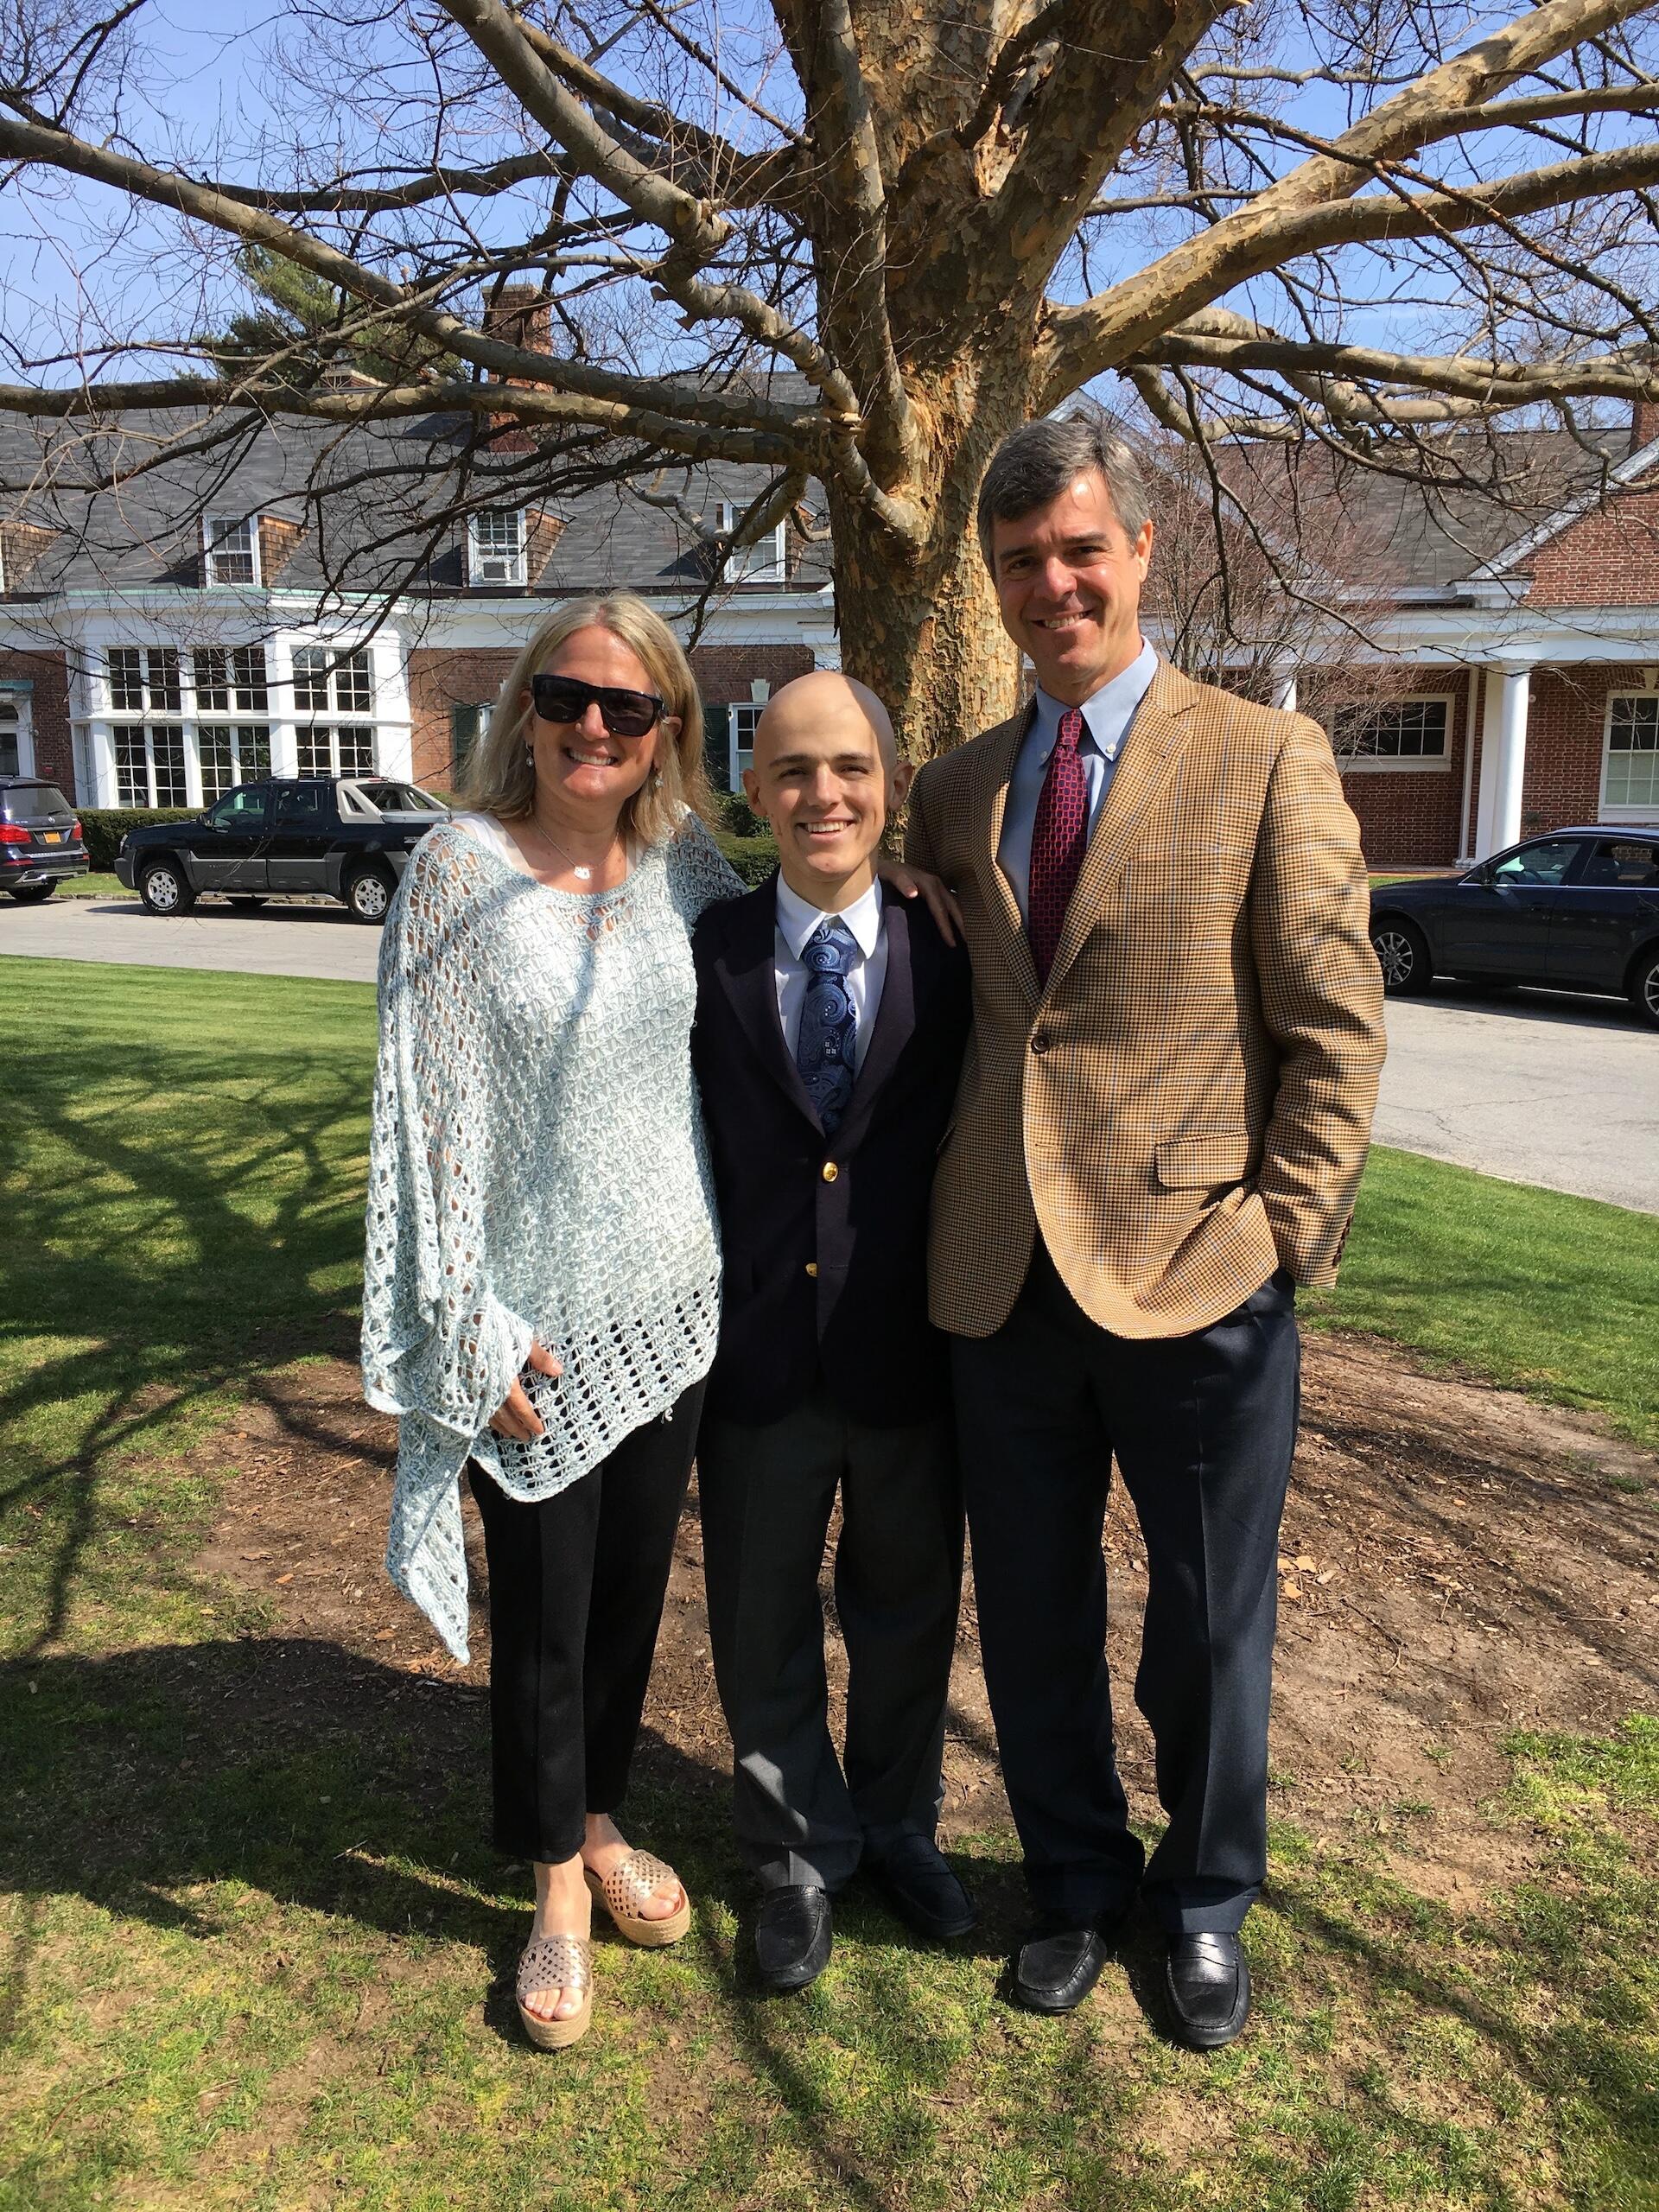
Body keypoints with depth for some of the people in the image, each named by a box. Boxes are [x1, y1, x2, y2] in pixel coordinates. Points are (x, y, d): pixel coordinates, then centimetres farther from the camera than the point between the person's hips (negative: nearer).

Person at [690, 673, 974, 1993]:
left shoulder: (951, 961, -4)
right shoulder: (704, 956, -4)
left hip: (912, 1362, 1)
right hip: (760, 1360, 0)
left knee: (909, 1614, 20)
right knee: (763, 1628, 16)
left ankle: (900, 1827, 47)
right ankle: (801, 1857, 41)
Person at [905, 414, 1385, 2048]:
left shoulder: (1266, 759, -3)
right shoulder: (957, 794, 9)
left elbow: (1336, 1027, -4)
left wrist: (1285, 1233, -10)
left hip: (1197, 1281, -3)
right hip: (1003, 1281, 4)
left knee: (1209, 1628, 14)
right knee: (1031, 1623, 17)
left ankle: (1207, 1900, 41)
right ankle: (1074, 1884, 42)